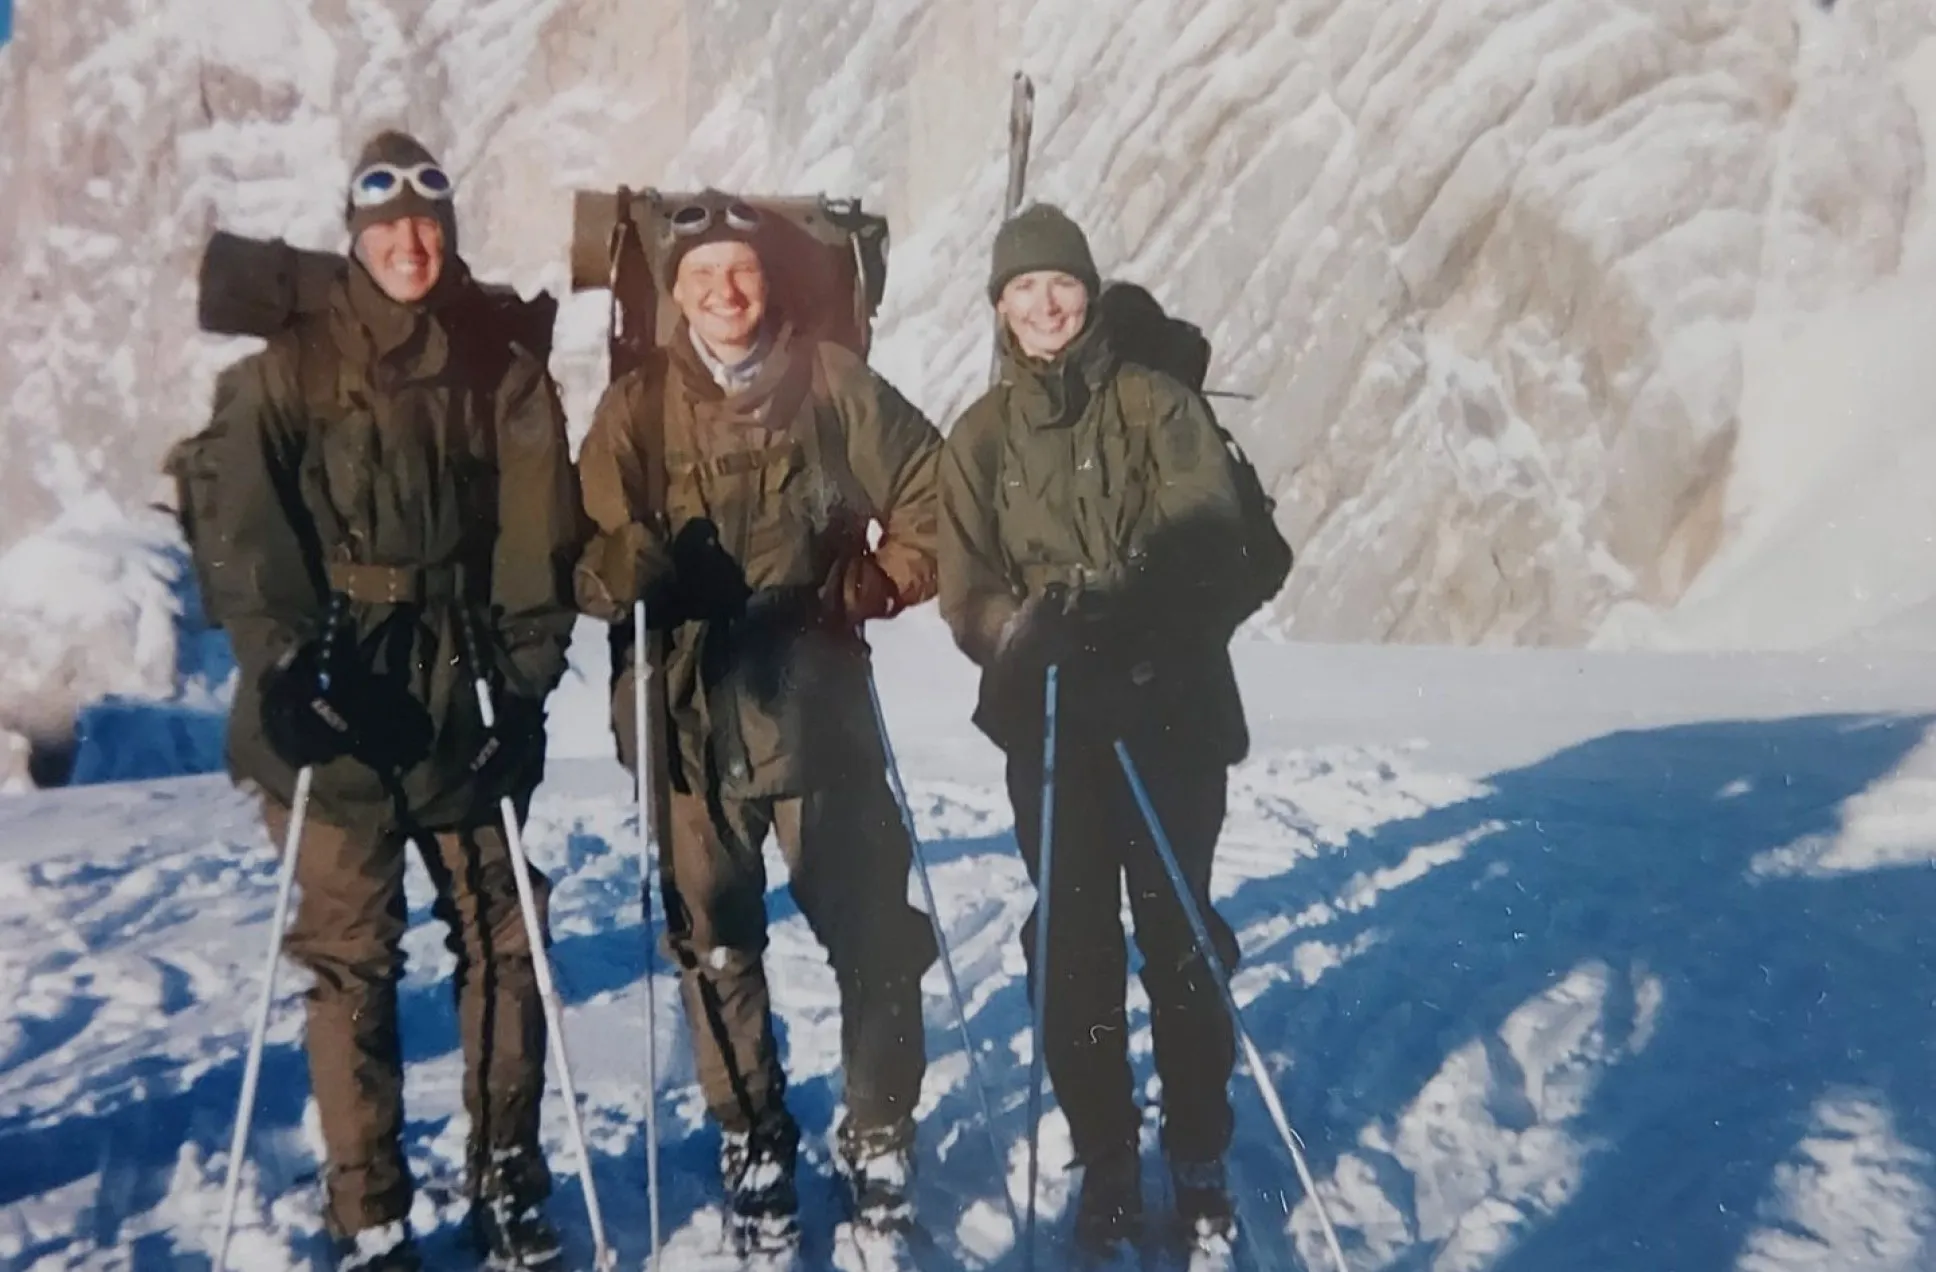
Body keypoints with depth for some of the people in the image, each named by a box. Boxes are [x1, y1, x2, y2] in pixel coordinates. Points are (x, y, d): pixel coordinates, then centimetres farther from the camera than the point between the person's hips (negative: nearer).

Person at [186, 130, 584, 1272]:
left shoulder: (504, 371, 7)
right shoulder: (290, 369, 4)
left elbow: (538, 536, 1)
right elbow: (243, 528, -4)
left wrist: (523, 682, -8)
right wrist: (285, 659, -16)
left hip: (466, 697, 2)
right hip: (333, 699, -1)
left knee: (501, 939, 5)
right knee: (351, 956, 2)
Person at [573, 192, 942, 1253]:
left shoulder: (830, 381, 1)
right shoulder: (636, 407, 2)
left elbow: (929, 493, 6)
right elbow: (588, 555, -4)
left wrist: (876, 588, -6)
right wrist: (640, 567, -25)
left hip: (817, 702, 0)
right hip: (689, 710, 1)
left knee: (872, 928, 6)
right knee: (716, 941, 10)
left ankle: (880, 1133, 27)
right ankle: (751, 1138, 30)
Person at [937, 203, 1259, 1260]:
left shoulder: (1159, 404, 3)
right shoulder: (979, 436, 10)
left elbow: (1209, 546, -8)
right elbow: (964, 589, 2)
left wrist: (1107, 608, -24)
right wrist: (1023, 631, -21)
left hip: (1171, 712, -1)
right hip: (1048, 722, 2)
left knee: (1176, 934, 4)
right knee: (1073, 945, 4)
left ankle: (1199, 1157, 22)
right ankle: (1105, 1160, 21)